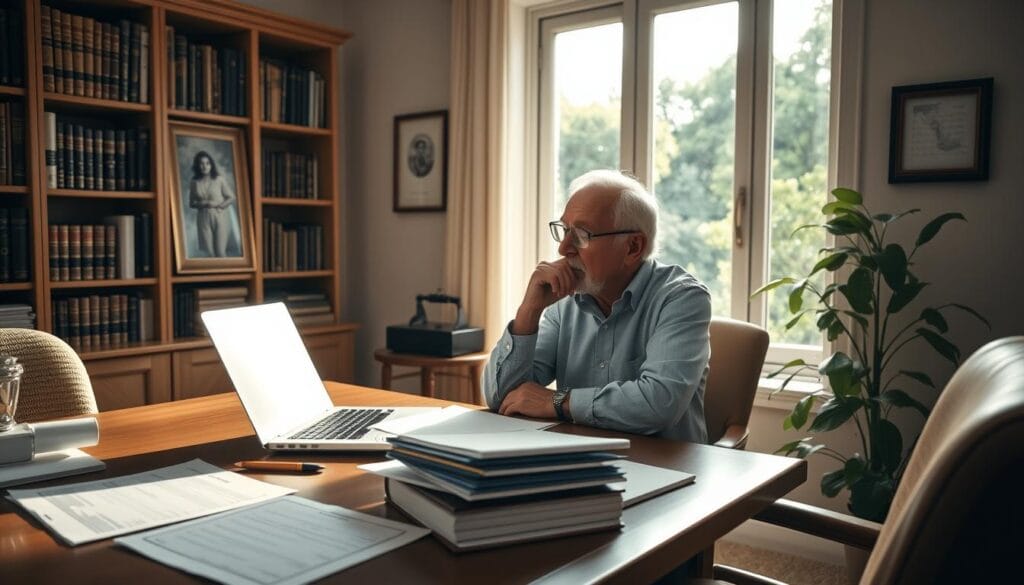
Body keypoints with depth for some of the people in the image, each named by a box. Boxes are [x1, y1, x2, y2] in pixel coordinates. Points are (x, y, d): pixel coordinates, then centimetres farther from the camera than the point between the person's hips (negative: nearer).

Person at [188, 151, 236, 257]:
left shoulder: (219, 180, -2)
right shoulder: (194, 183, 4)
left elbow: (231, 198, 2)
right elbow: (191, 203, 10)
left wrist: (218, 205, -12)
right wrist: (203, 204, -10)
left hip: (220, 217, -2)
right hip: (204, 219, 2)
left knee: (220, 252, -8)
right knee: (208, 252, -1)